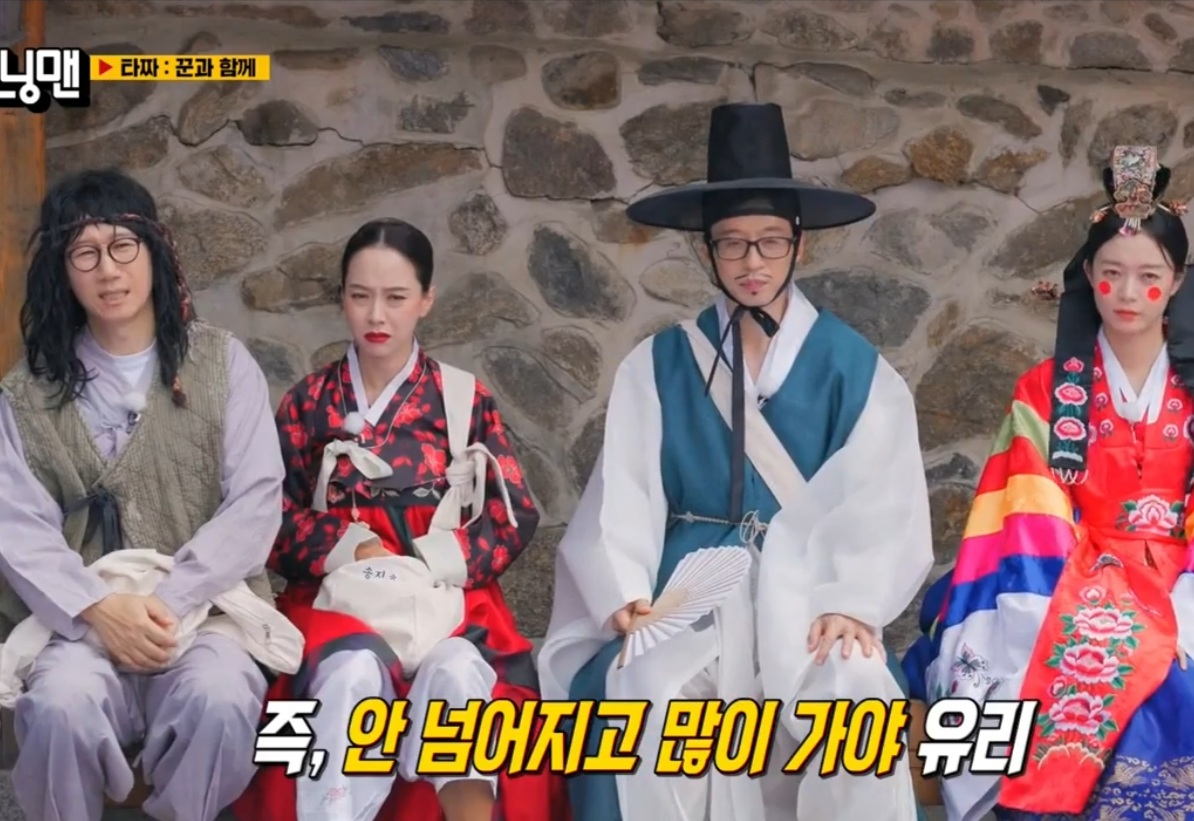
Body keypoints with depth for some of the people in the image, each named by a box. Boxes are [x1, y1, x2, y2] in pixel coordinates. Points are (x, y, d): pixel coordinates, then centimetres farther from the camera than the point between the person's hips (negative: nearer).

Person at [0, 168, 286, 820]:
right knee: (62, 706, -33)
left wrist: (169, 602, -14)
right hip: (79, 618, 1)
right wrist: (98, 608, -18)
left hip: (205, 606, 0)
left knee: (219, 699, -34)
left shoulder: (221, 362, 7)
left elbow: (256, 501, -1)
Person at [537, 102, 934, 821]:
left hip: (807, 584, 0)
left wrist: (851, 604, -19)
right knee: (642, 690, -30)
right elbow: (625, 494, 2)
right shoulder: (658, 365, 8)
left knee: (857, 691, -31)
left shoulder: (850, 365, 5)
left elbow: (877, 501, -3)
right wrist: (625, 595, -14)